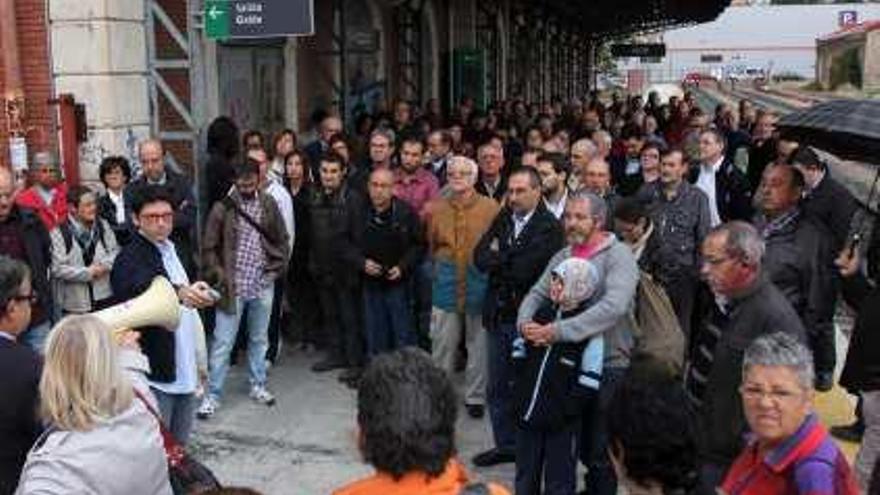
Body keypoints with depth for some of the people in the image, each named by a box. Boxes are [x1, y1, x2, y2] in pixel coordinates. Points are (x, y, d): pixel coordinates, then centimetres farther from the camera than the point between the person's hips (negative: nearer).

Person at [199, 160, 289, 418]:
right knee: (223, 343, 1)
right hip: (233, 287, -3)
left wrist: (277, 267, 2)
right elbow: (210, 248, -2)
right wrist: (219, 275, -10)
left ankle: (258, 385, 31)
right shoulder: (222, 208, -8)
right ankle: (212, 395, 11)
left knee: (259, 338, 16)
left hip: (263, 285, 3)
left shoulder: (268, 204, 2)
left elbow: (281, 239, 11)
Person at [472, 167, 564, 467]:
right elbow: (480, 258, -2)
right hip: (497, 315, 6)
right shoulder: (503, 219, 7)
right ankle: (505, 445, 31)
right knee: (497, 387, 16)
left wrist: (499, 258, -6)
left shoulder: (550, 227, -13)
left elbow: (524, 270, -21)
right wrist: (510, 261, -16)